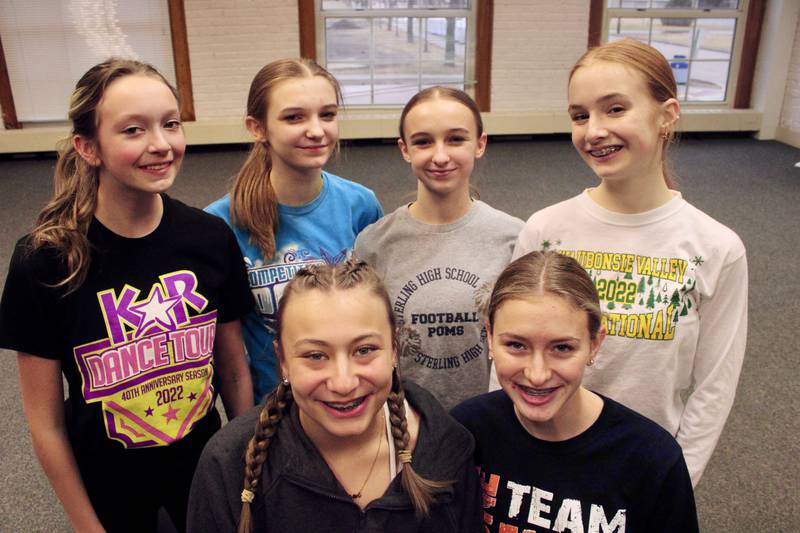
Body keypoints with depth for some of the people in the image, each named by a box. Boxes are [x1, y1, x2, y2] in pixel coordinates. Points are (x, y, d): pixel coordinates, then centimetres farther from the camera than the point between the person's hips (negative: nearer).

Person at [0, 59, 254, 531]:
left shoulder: (211, 239, -14)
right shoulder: (44, 261, -20)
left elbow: (235, 371, -3)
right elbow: (45, 422, -11)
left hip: (202, 462, 2)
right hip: (108, 480, -2)